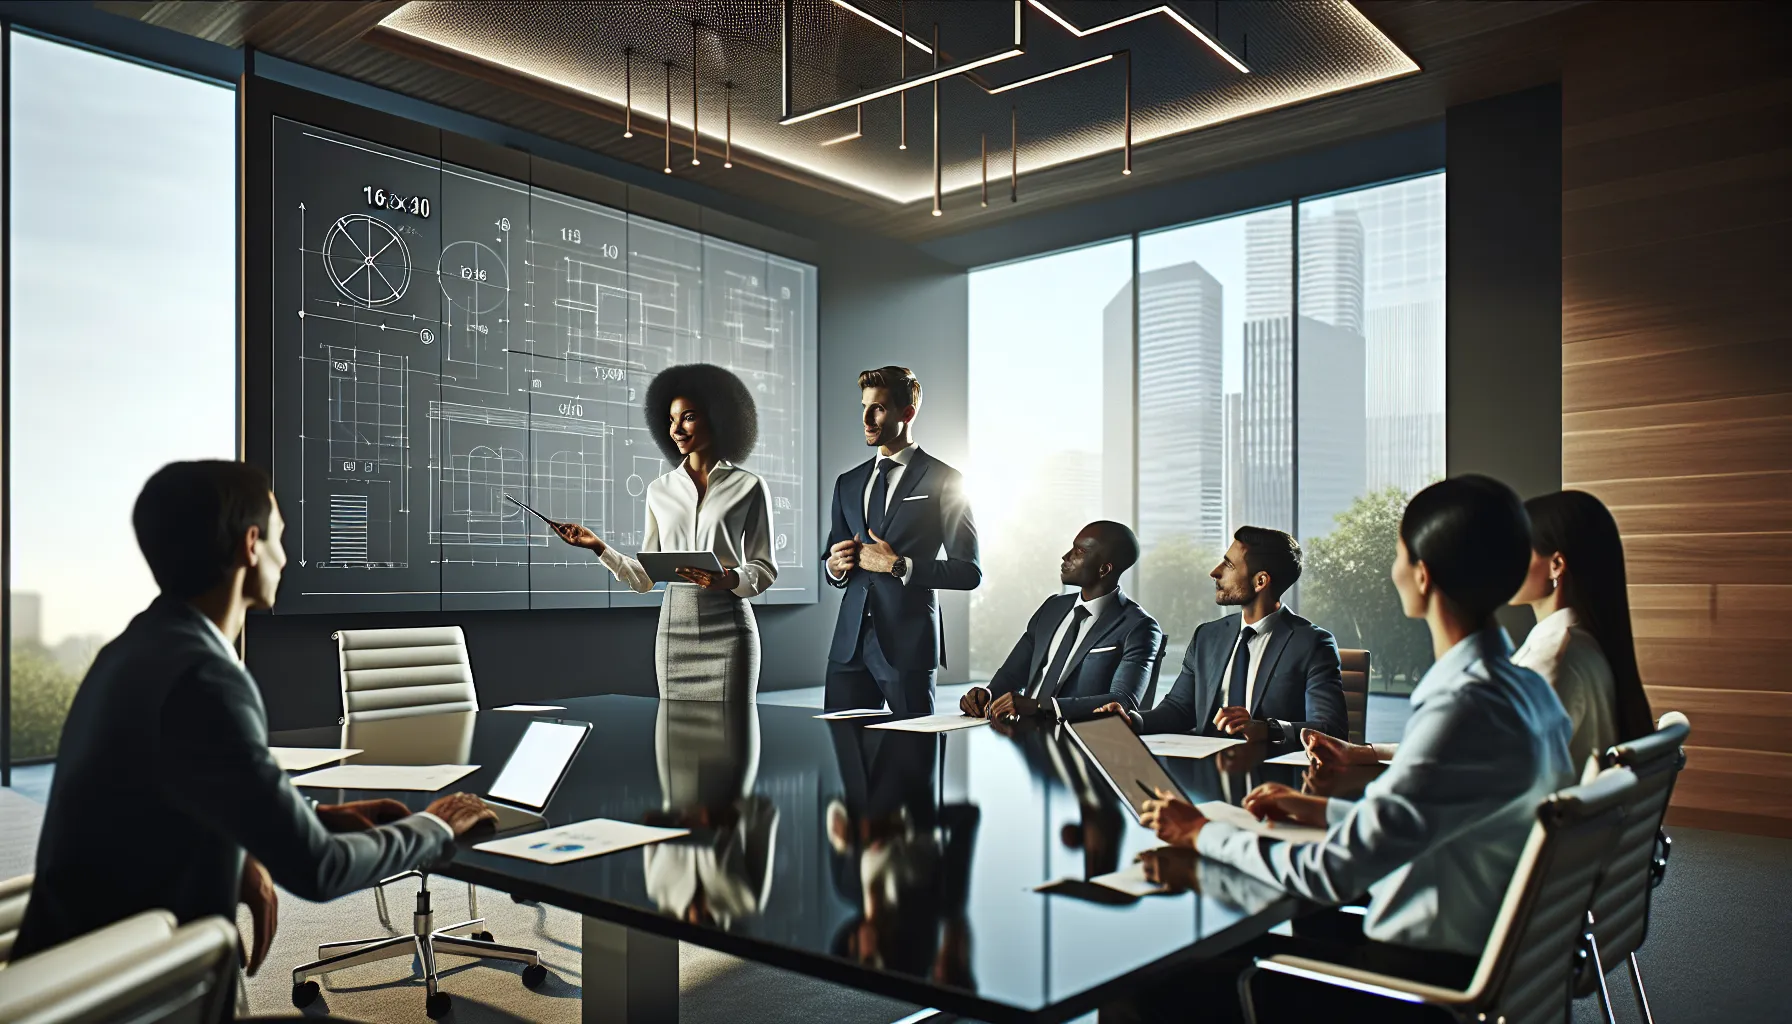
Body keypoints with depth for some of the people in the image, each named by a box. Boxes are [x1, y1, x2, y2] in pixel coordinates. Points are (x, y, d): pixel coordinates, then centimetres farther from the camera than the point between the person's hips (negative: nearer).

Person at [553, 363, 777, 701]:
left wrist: (729, 579, -16)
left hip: (728, 626, -3)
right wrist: (597, 546, -2)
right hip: (674, 625, 3)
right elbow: (644, 577, 10)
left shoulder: (747, 487, 1)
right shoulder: (660, 490, 11)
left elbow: (766, 568, 4)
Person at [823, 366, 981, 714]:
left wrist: (899, 566, -12)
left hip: (908, 644, -4)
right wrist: (835, 566, 1)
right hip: (850, 643, 5)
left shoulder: (943, 480, 0)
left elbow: (968, 571, -5)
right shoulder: (848, 483, 17)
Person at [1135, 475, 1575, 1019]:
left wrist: (1202, 832, -11)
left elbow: (1332, 874, -25)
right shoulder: (1526, 688, 3)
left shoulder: (1464, 713, -28)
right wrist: (1323, 810, 15)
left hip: (1430, 969, -9)